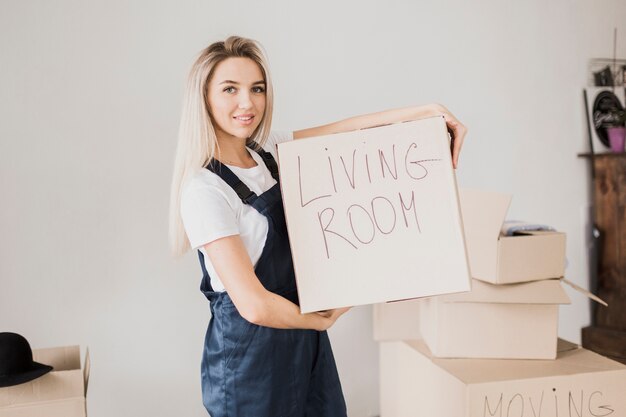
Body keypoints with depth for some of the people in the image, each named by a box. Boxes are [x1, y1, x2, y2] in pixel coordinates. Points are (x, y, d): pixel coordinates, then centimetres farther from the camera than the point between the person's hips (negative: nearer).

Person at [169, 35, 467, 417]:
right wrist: (322, 321, -9)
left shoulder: (267, 150, 1)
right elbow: (254, 305, -25)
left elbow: (346, 128, 2)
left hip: (302, 337, 7)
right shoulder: (204, 190, -21)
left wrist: (426, 111, -8)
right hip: (250, 352, -7)